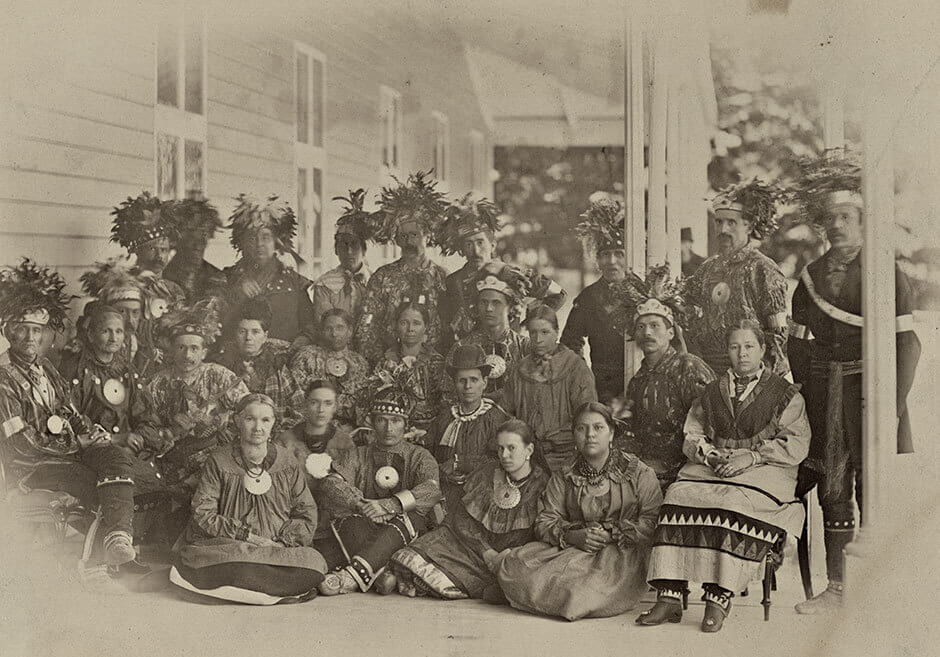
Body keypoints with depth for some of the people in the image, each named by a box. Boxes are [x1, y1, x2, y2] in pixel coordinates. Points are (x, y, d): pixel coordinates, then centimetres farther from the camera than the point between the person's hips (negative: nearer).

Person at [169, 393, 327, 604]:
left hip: (278, 549, 3)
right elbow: (203, 514, -3)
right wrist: (248, 536, -13)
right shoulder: (218, 462, 3)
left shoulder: (285, 463, 10)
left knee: (315, 563, -29)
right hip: (227, 546, -3)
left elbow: (306, 514, 10)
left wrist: (281, 543, -9)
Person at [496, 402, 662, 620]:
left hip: (623, 552, -3)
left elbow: (653, 522, -5)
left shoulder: (639, 473, 6)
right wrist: (573, 536, -16)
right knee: (513, 565, -20)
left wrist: (613, 535, -18)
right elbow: (544, 523, 5)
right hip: (572, 550, 3)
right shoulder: (562, 479, 14)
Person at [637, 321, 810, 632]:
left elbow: (796, 444, -1)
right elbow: (692, 435, 18)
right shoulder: (713, 391, 21)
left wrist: (751, 457, -13)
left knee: (736, 501, -36)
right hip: (715, 466, 4)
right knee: (679, 494, -26)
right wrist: (710, 454, -5)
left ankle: (720, 597, -37)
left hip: (766, 470, -4)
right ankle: (669, 597, -29)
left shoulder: (785, 394, 8)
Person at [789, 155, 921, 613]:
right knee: (831, 485, 5)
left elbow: (906, 343, -6)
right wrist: (801, 400, 6)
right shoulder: (811, 278, 11)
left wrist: (895, 404, -14)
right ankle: (835, 588, 12)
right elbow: (799, 346, 13)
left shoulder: (887, 273, -1)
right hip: (824, 390, 4)